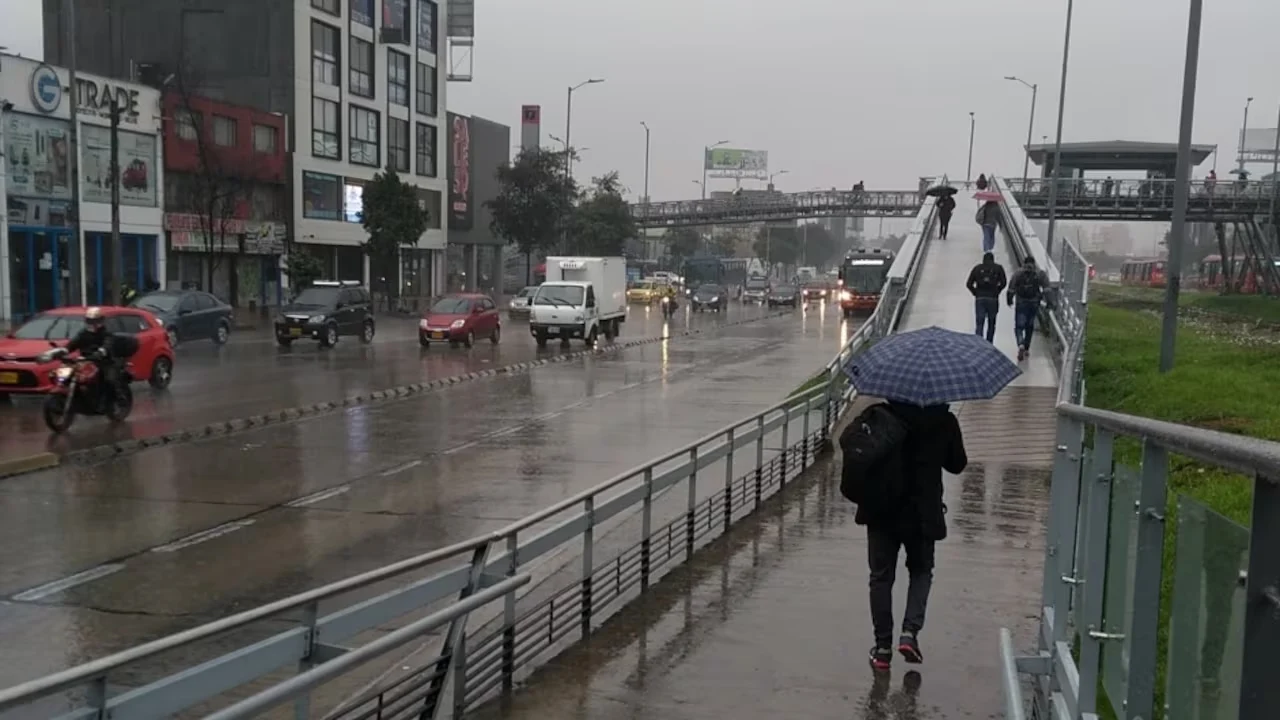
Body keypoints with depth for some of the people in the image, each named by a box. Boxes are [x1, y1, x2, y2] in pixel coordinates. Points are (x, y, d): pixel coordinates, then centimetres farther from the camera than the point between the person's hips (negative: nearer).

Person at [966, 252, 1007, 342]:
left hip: (980, 298, 0)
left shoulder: (977, 268, 8)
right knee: (991, 324, 11)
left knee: (980, 324, -3)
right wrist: (997, 291, 9)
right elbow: (1004, 282, -4)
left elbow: (969, 284, 3)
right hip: (993, 299, 0)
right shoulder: (998, 268, 6)